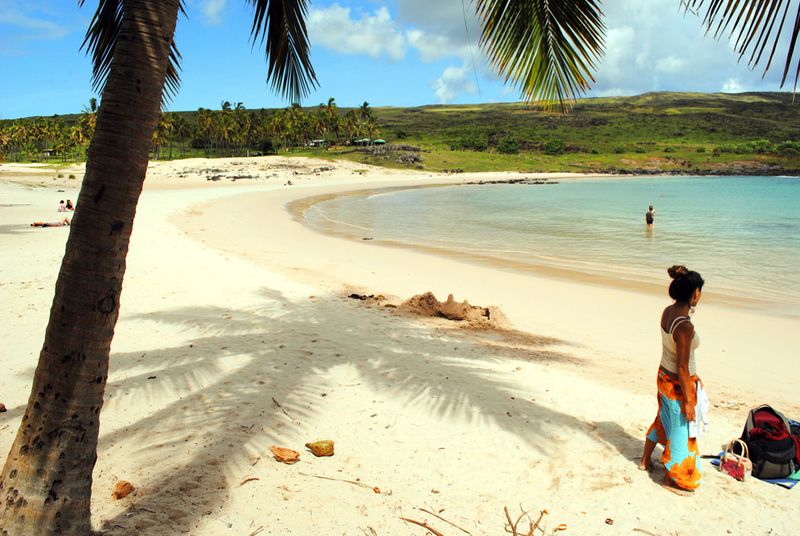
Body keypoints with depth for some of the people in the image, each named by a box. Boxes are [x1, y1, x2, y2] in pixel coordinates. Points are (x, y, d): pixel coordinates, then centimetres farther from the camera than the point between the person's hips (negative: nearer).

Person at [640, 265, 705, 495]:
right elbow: (682, 368, -25)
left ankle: (645, 461, 48)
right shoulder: (685, 326, -32)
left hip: (664, 377, 9)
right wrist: (688, 402, -15)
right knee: (681, 431, 12)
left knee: (663, 420, 29)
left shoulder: (668, 311, -6)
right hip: (678, 385, -8)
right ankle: (671, 479, 32)